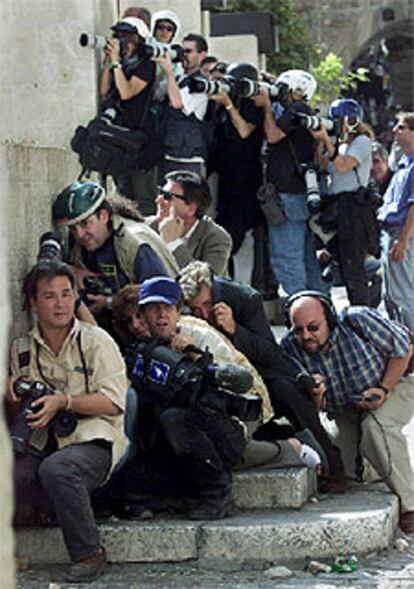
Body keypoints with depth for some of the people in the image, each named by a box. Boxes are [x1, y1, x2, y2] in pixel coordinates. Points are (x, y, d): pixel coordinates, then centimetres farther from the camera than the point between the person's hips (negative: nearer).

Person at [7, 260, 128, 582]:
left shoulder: (97, 341, 2)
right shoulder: (22, 348, 15)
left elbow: (113, 403, -7)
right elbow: (18, 411, 23)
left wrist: (63, 401, -18)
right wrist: (13, 395, -1)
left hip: (93, 440, -4)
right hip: (41, 444, 4)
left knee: (56, 468, -37)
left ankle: (89, 553, -18)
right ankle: (74, 510, -5)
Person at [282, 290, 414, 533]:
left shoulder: (359, 321, -27)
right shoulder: (291, 348, -18)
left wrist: (384, 390, -21)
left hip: (392, 387, -4)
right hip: (344, 412, 5)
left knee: (376, 427, -33)